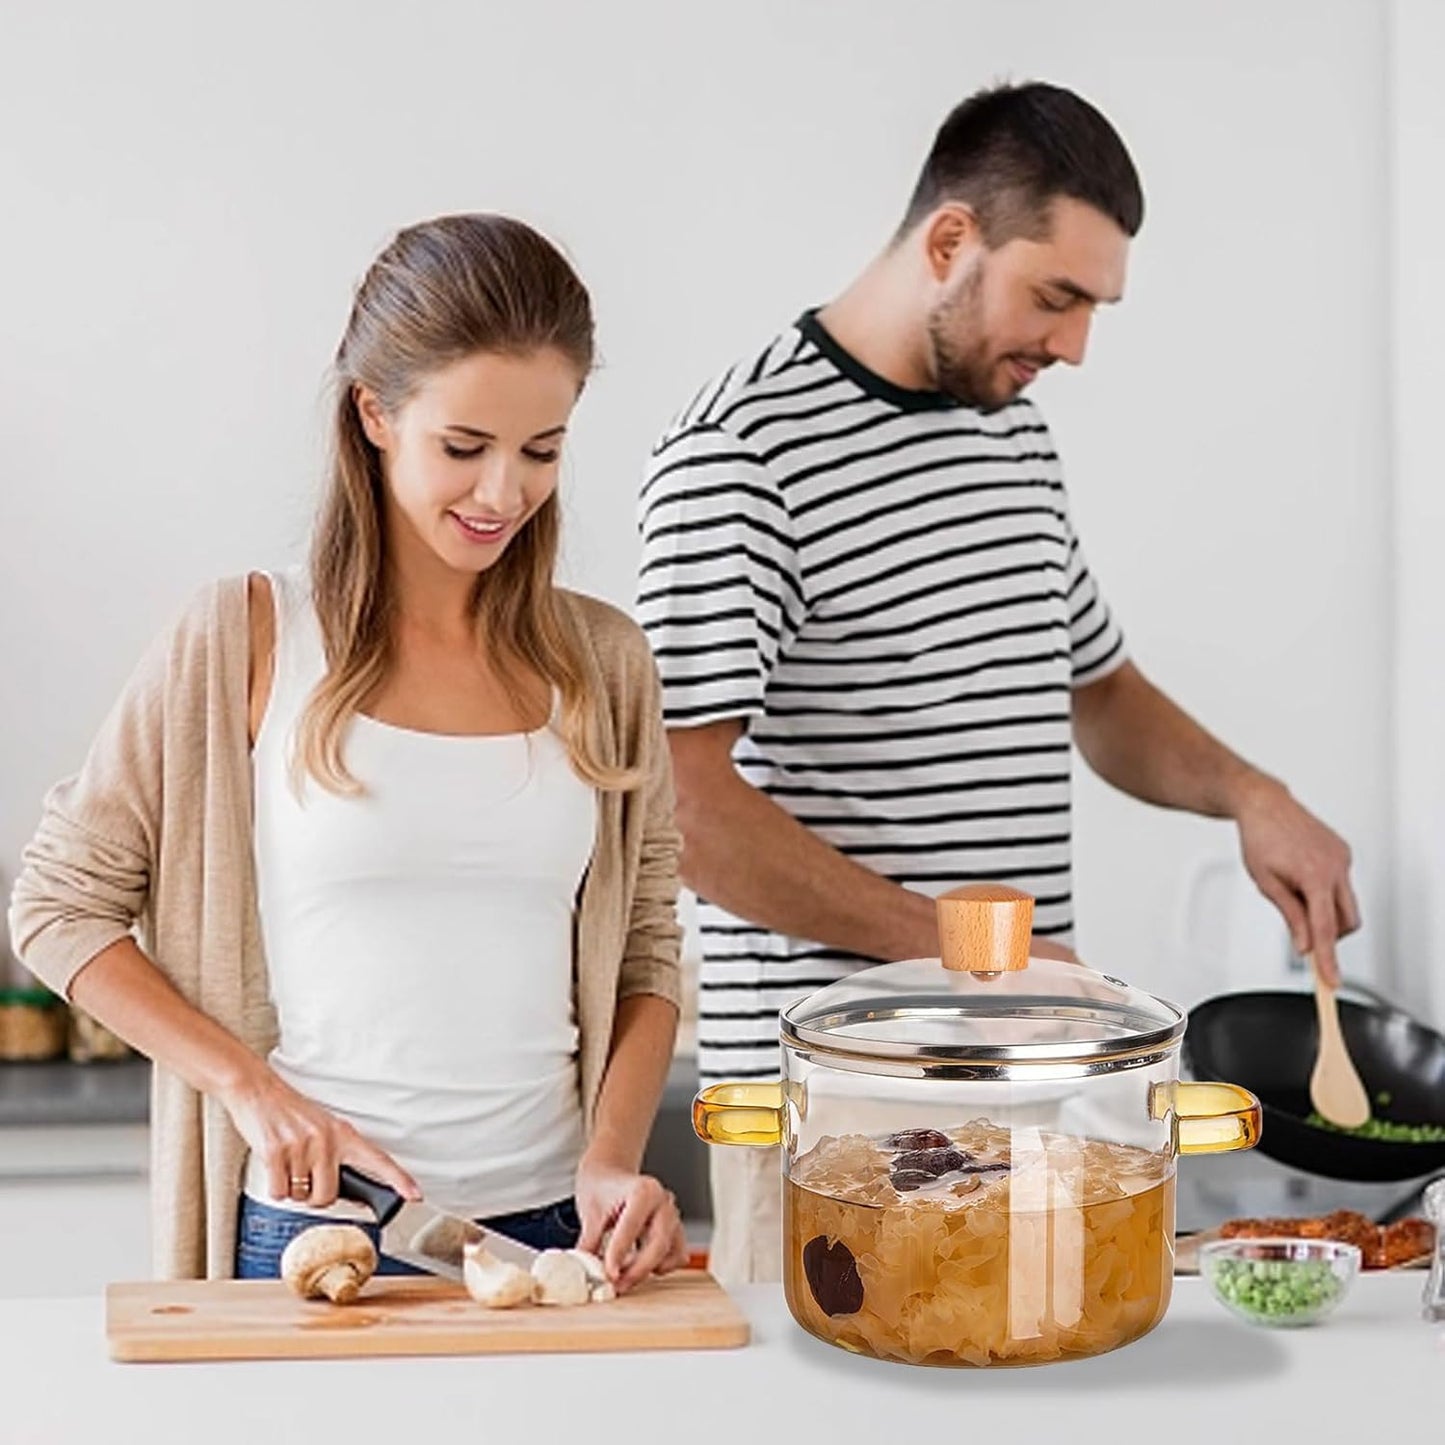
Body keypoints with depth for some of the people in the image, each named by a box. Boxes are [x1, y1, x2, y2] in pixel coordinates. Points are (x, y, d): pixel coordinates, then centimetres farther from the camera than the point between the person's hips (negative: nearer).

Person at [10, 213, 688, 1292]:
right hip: (306, 1233, -2)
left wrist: (613, 1158, -7)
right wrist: (253, 1087, -11)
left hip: (548, 1234, 3)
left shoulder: (603, 663, 5)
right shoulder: (245, 641, -5)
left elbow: (644, 954, 9)